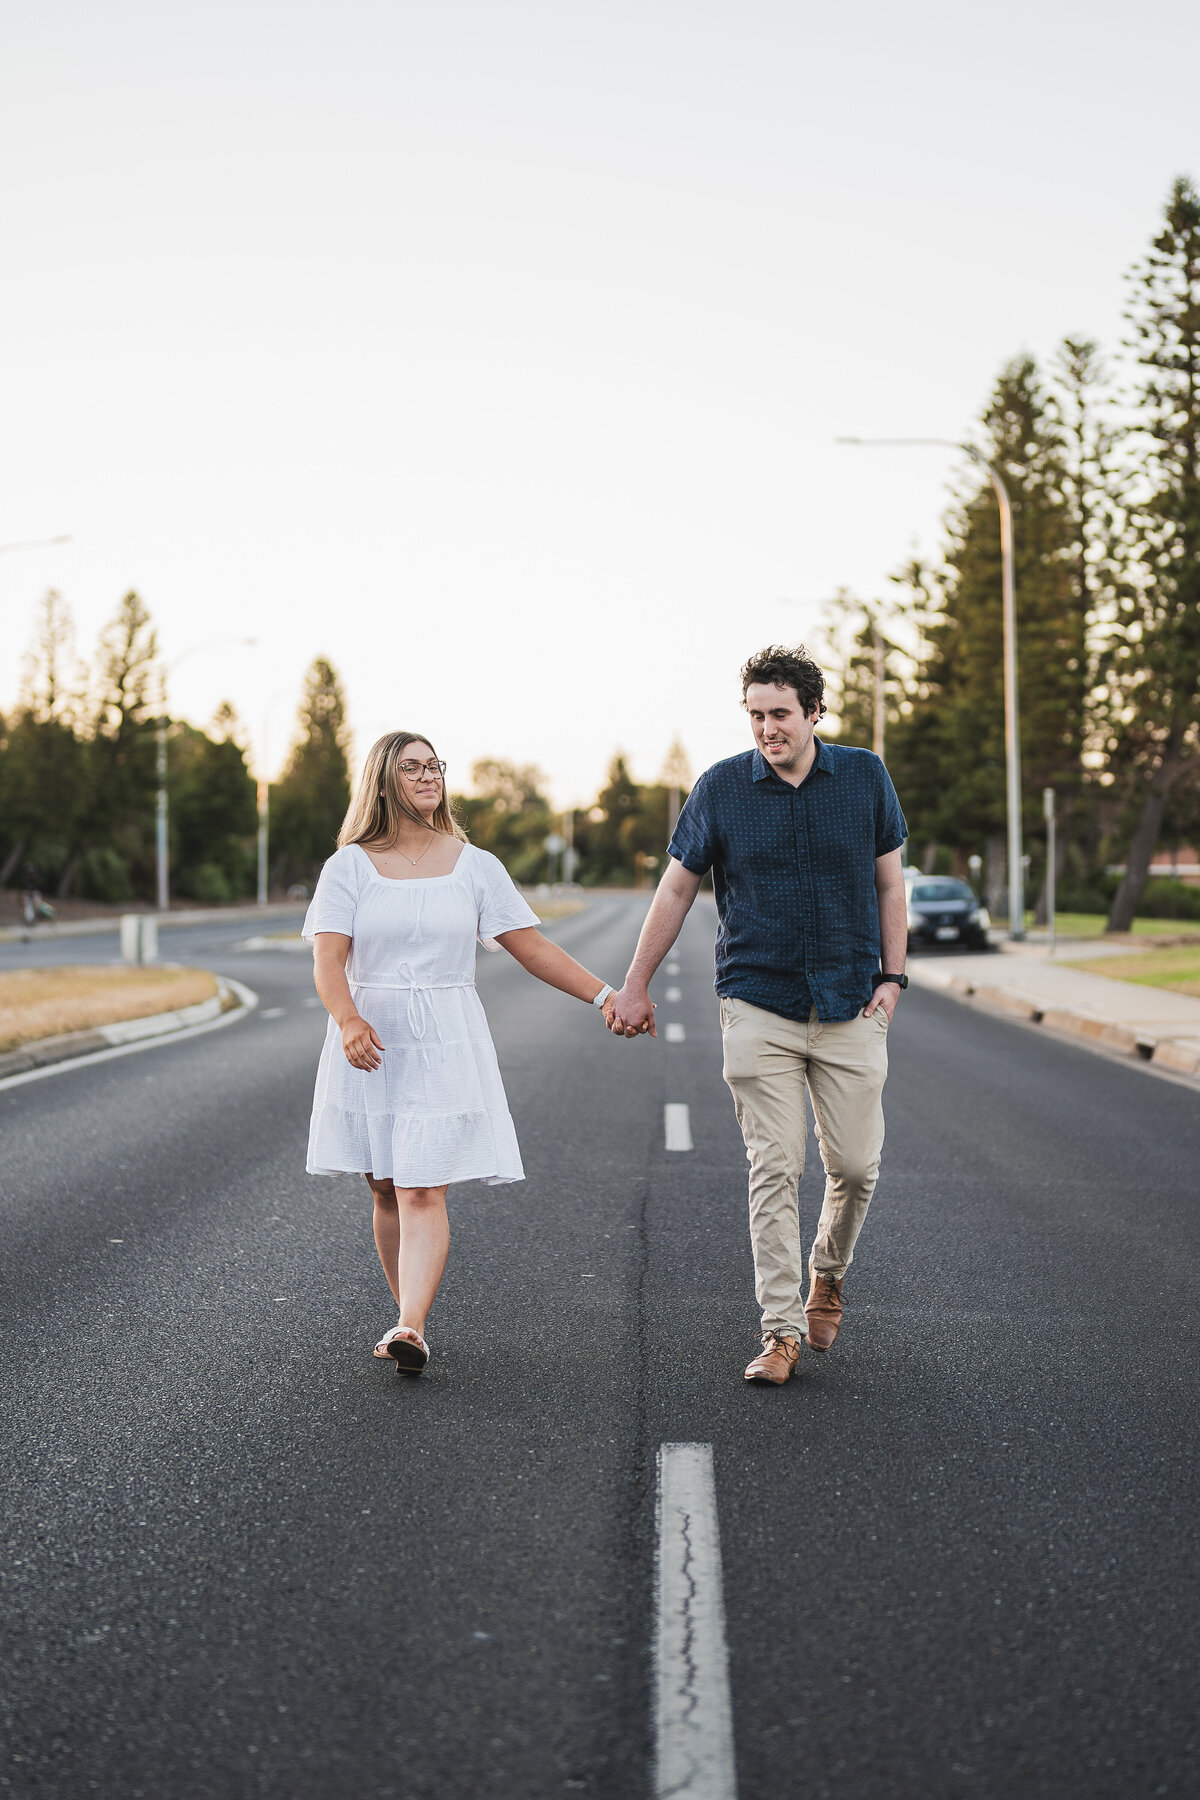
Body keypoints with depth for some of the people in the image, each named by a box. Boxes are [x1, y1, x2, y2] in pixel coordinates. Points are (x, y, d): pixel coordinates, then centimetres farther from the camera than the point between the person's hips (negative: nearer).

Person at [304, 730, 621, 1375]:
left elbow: (532, 948, 5)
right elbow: (328, 959, -9)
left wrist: (604, 995, -4)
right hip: (370, 1042, 1)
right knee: (386, 1191, 7)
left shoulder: (475, 866, 6)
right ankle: (409, 1317, 20)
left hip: (445, 1043, -1)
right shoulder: (349, 867, 3)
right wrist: (347, 1020, -28)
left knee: (422, 1192, -11)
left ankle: (411, 1328, -20)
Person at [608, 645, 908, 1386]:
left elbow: (889, 881, 10)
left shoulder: (865, 777, 1)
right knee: (775, 1170, -5)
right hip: (758, 1007, -1)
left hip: (850, 1008, 1)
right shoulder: (721, 788, -1)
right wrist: (636, 985, 8)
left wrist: (893, 975, 2)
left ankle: (829, 1273, 32)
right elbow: (677, 888, 7)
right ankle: (783, 1329, 1)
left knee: (856, 1165, 3)